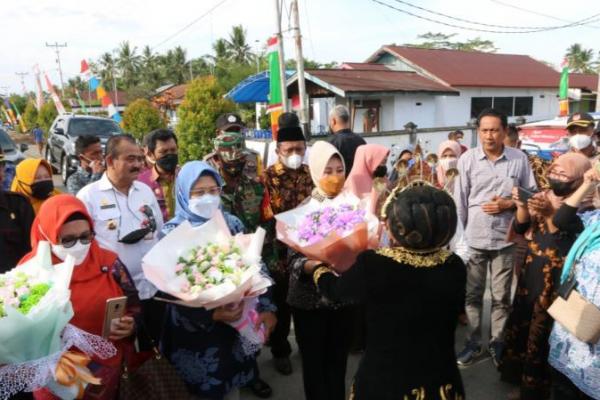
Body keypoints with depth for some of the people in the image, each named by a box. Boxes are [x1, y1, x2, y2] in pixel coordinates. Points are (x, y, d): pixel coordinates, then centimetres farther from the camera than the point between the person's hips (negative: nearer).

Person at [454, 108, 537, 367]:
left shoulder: (519, 159, -4)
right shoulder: (467, 159, -5)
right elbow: (459, 201, -2)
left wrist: (508, 204, -12)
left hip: (505, 239, 0)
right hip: (473, 239, 0)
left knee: (501, 296, 13)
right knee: (472, 294, 11)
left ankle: (497, 343, 31)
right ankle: (473, 343, 27)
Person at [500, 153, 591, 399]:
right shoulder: (544, 196, 7)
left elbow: (565, 237, -22)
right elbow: (521, 227, 2)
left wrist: (551, 213, -31)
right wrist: (522, 205, -14)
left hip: (558, 278, -6)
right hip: (532, 270, 6)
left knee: (542, 331, 2)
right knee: (520, 322, 15)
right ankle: (517, 373, 36)